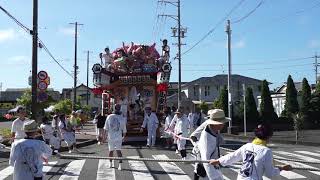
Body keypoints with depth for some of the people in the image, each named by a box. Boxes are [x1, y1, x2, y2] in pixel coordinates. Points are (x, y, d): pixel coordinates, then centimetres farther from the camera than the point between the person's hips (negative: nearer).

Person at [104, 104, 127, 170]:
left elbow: (106, 128, -2)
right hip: (119, 137, 0)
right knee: (118, 151, 3)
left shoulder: (109, 117, -6)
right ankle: (120, 165, -6)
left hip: (110, 137, 0)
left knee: (111, 150, 14)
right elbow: (124, 129, 3)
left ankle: (111, 163, 30)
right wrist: (124, 136, 19)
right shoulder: (121, 118, -5)